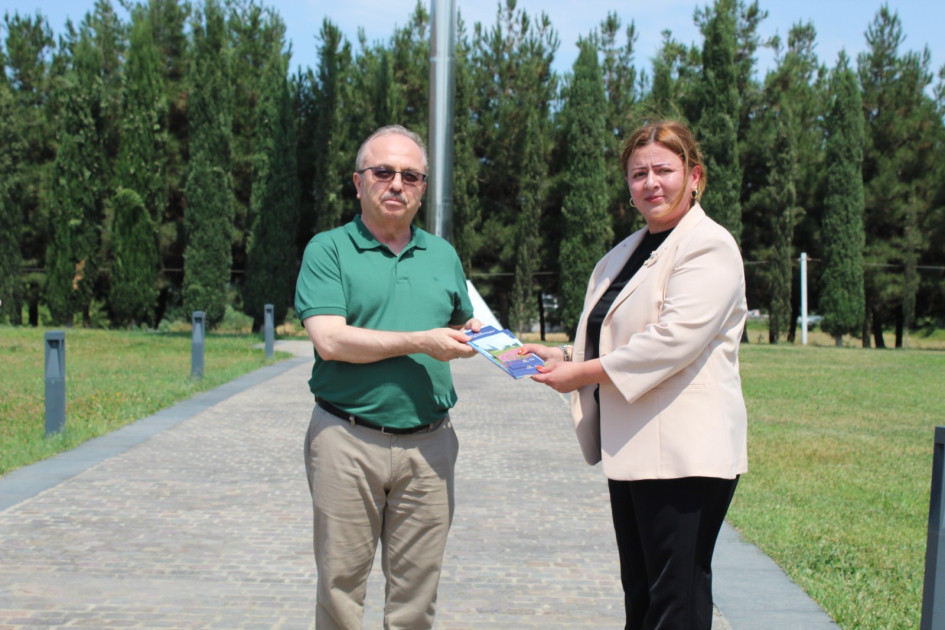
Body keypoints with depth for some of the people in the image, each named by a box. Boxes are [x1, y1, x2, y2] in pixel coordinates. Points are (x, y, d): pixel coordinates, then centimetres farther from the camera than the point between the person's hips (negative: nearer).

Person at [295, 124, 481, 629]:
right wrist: (421, 342, -15)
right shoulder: (328, 250, -1)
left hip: (428, 445, 4)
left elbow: (460, 327, 25)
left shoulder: (443, 255, 14)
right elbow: (330, 340, -13)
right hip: (348, 441, -4)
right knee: (340, 588, 6)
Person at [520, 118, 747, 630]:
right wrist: (561, 356, 5)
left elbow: (674, 339, -20)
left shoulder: (708, 246, -8)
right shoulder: (625, 253, 20)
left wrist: (585, 372, -14)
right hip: (631, 450, 9)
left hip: (684, 453, -9)